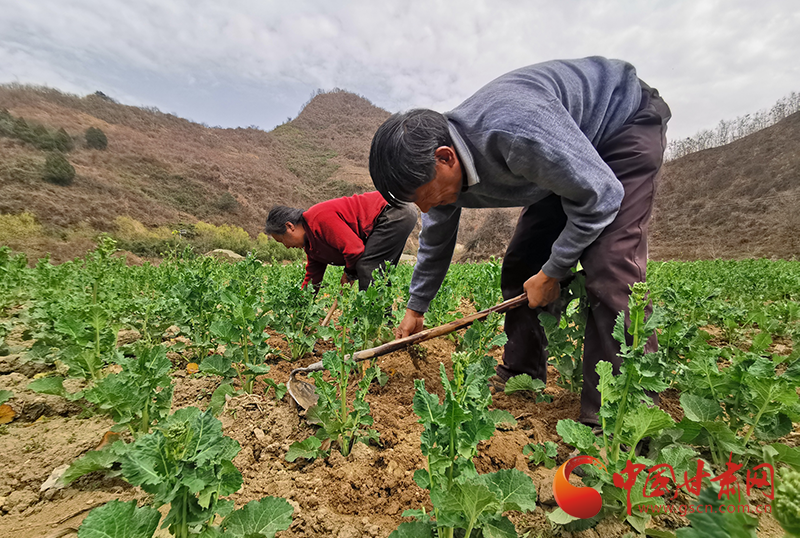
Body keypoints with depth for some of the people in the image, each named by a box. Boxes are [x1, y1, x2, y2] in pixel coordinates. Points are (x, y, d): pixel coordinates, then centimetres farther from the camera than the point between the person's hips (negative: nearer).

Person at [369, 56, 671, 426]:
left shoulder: (517, 132, -42)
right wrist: (415, 308, 11)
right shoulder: (439, 163, -14)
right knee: (519, 267, 1)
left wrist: (552, 273, -20)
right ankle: (521, 376, 15)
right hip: (569, 148, 7)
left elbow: (600, 196, -30)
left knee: (609, 270, -25)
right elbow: (436, 239, 2)